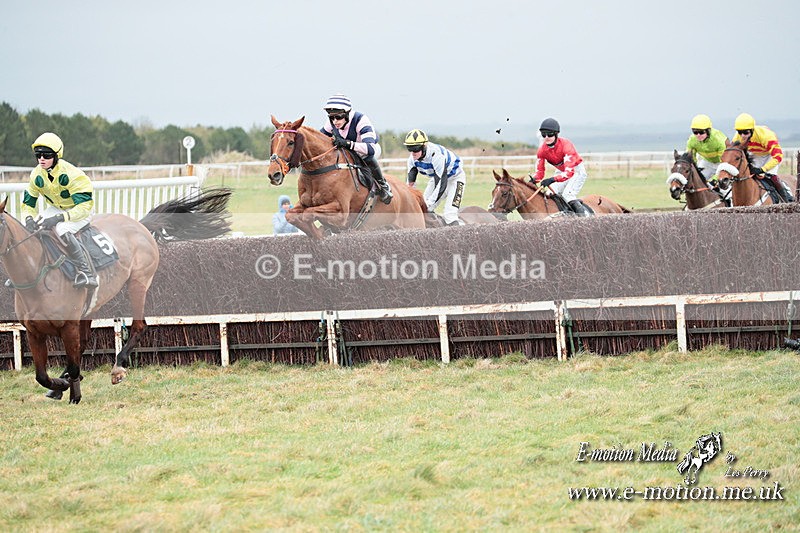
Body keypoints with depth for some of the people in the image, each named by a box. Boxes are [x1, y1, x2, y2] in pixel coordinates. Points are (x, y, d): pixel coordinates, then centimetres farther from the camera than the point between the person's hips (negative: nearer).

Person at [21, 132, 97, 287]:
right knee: (26, 228, -9)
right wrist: (29, 219, -25)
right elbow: (28, 203, 0)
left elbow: (84, 207, -35)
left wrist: (58, 219, -45)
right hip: (55, 209, 7)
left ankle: (86, 273, -32)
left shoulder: (71, 174, -31)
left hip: (80, 212, -7)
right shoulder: (37, 175, -11)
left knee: (62, 229, -38)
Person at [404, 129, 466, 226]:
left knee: (449, 215, -23)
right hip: (436, 178, 7)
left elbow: (442, 183, -38)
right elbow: (410, 183, -8)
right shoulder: (413, 158, -16)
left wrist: (429, 203, -40)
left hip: (455, 177, -7)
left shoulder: (436, 155, -39)